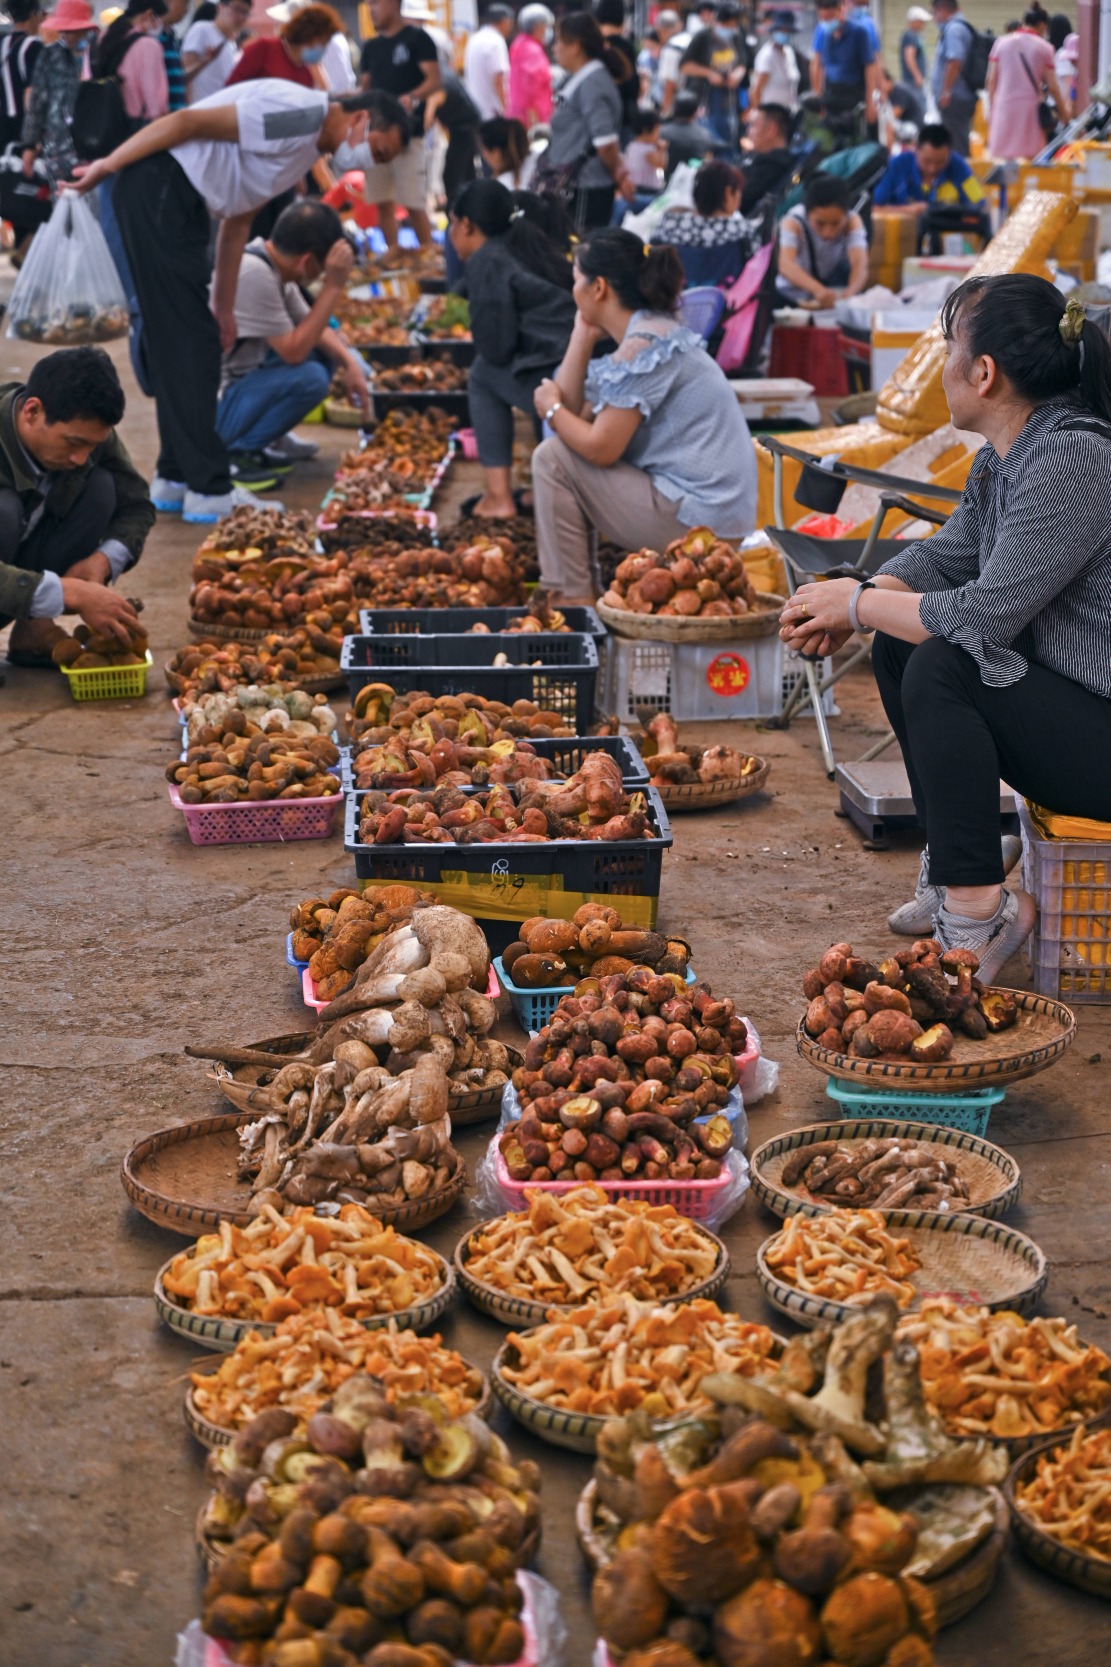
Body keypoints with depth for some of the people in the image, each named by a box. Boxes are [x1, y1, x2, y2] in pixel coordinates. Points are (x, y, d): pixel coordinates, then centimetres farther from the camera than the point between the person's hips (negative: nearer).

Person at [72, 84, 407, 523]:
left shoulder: (312, 144, 17)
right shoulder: (300, 114, -15)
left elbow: (239, 218, 21)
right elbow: (188, 122, -18)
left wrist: (224, 306, 21)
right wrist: (107, 167, -15)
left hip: (181, 203, 11)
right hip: (159, 188, -11)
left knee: (183, 343, 14)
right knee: (188, 342, -8)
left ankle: (176, 480, 21)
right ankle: (208, 490, -5)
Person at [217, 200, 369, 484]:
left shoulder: (272, 263, 2)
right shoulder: (254, 274, -26)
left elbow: (309, 325, 13)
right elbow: (293, 351, -23)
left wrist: (349, 363, -2)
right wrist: (333, 285, -22)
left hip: (236, 381, 10)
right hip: (211, 406, -10)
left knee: (325, 355, 9)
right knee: (309, 378, -25)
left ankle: (248, 443, 7)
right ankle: (231, 454, -11)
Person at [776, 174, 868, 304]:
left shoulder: (852, 222, -20)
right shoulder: (793, 223, -25)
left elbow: (860, 265, -34)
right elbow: (786, 265, -43)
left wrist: (850, 292, -57)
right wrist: (818, 289, -61)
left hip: (837, 292, 3)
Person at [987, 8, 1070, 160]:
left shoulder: (1001, 43, 5)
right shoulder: (1044, 48, -1)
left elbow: (991, 81, 5)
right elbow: (1052, 86, -1)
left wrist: (993, 107, 16)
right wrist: (1064, 110, 13)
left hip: (1004, 107, 2)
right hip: (1030, 108, -2)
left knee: (1001, 156, 6)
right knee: (1026, 157, 2)